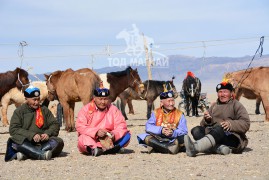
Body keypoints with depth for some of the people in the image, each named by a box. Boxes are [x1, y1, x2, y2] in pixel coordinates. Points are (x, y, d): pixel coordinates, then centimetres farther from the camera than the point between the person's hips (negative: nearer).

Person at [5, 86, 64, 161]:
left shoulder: (44, 110, 18)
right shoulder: (19, 111, 9)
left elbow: (54, 124, 14)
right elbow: (13, 129, -4)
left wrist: (48, 133, -9)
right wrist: (31, 135, -17)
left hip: (43, 142, 3)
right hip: (26, 142, -2)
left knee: (59, 141, -26)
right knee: (14, 142, -33)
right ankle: (42, 155, -48)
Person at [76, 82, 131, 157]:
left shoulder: (113, 109, 7)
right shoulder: (86, 109, 0)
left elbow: (121, 125, -1)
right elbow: (80, 126, -11)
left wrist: (114, 134, -24)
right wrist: (96, 132, -24)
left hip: (108, 139, 3)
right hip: (91, 139, -3)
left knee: (126, 135, -18)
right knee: (83, 139, -33)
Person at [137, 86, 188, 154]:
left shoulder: (179, 114, 4)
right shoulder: (156, 113, 8)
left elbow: (183, 131, -8)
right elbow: (148, 127, -6)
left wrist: (173, 133, -29)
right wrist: (160, 130, -24)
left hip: (173, 140, -1)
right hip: (158, 139, 1)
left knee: (183, 139, -31)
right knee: (145, 137, -24)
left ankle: (156, 148, -38)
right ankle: (170, 149, -35)